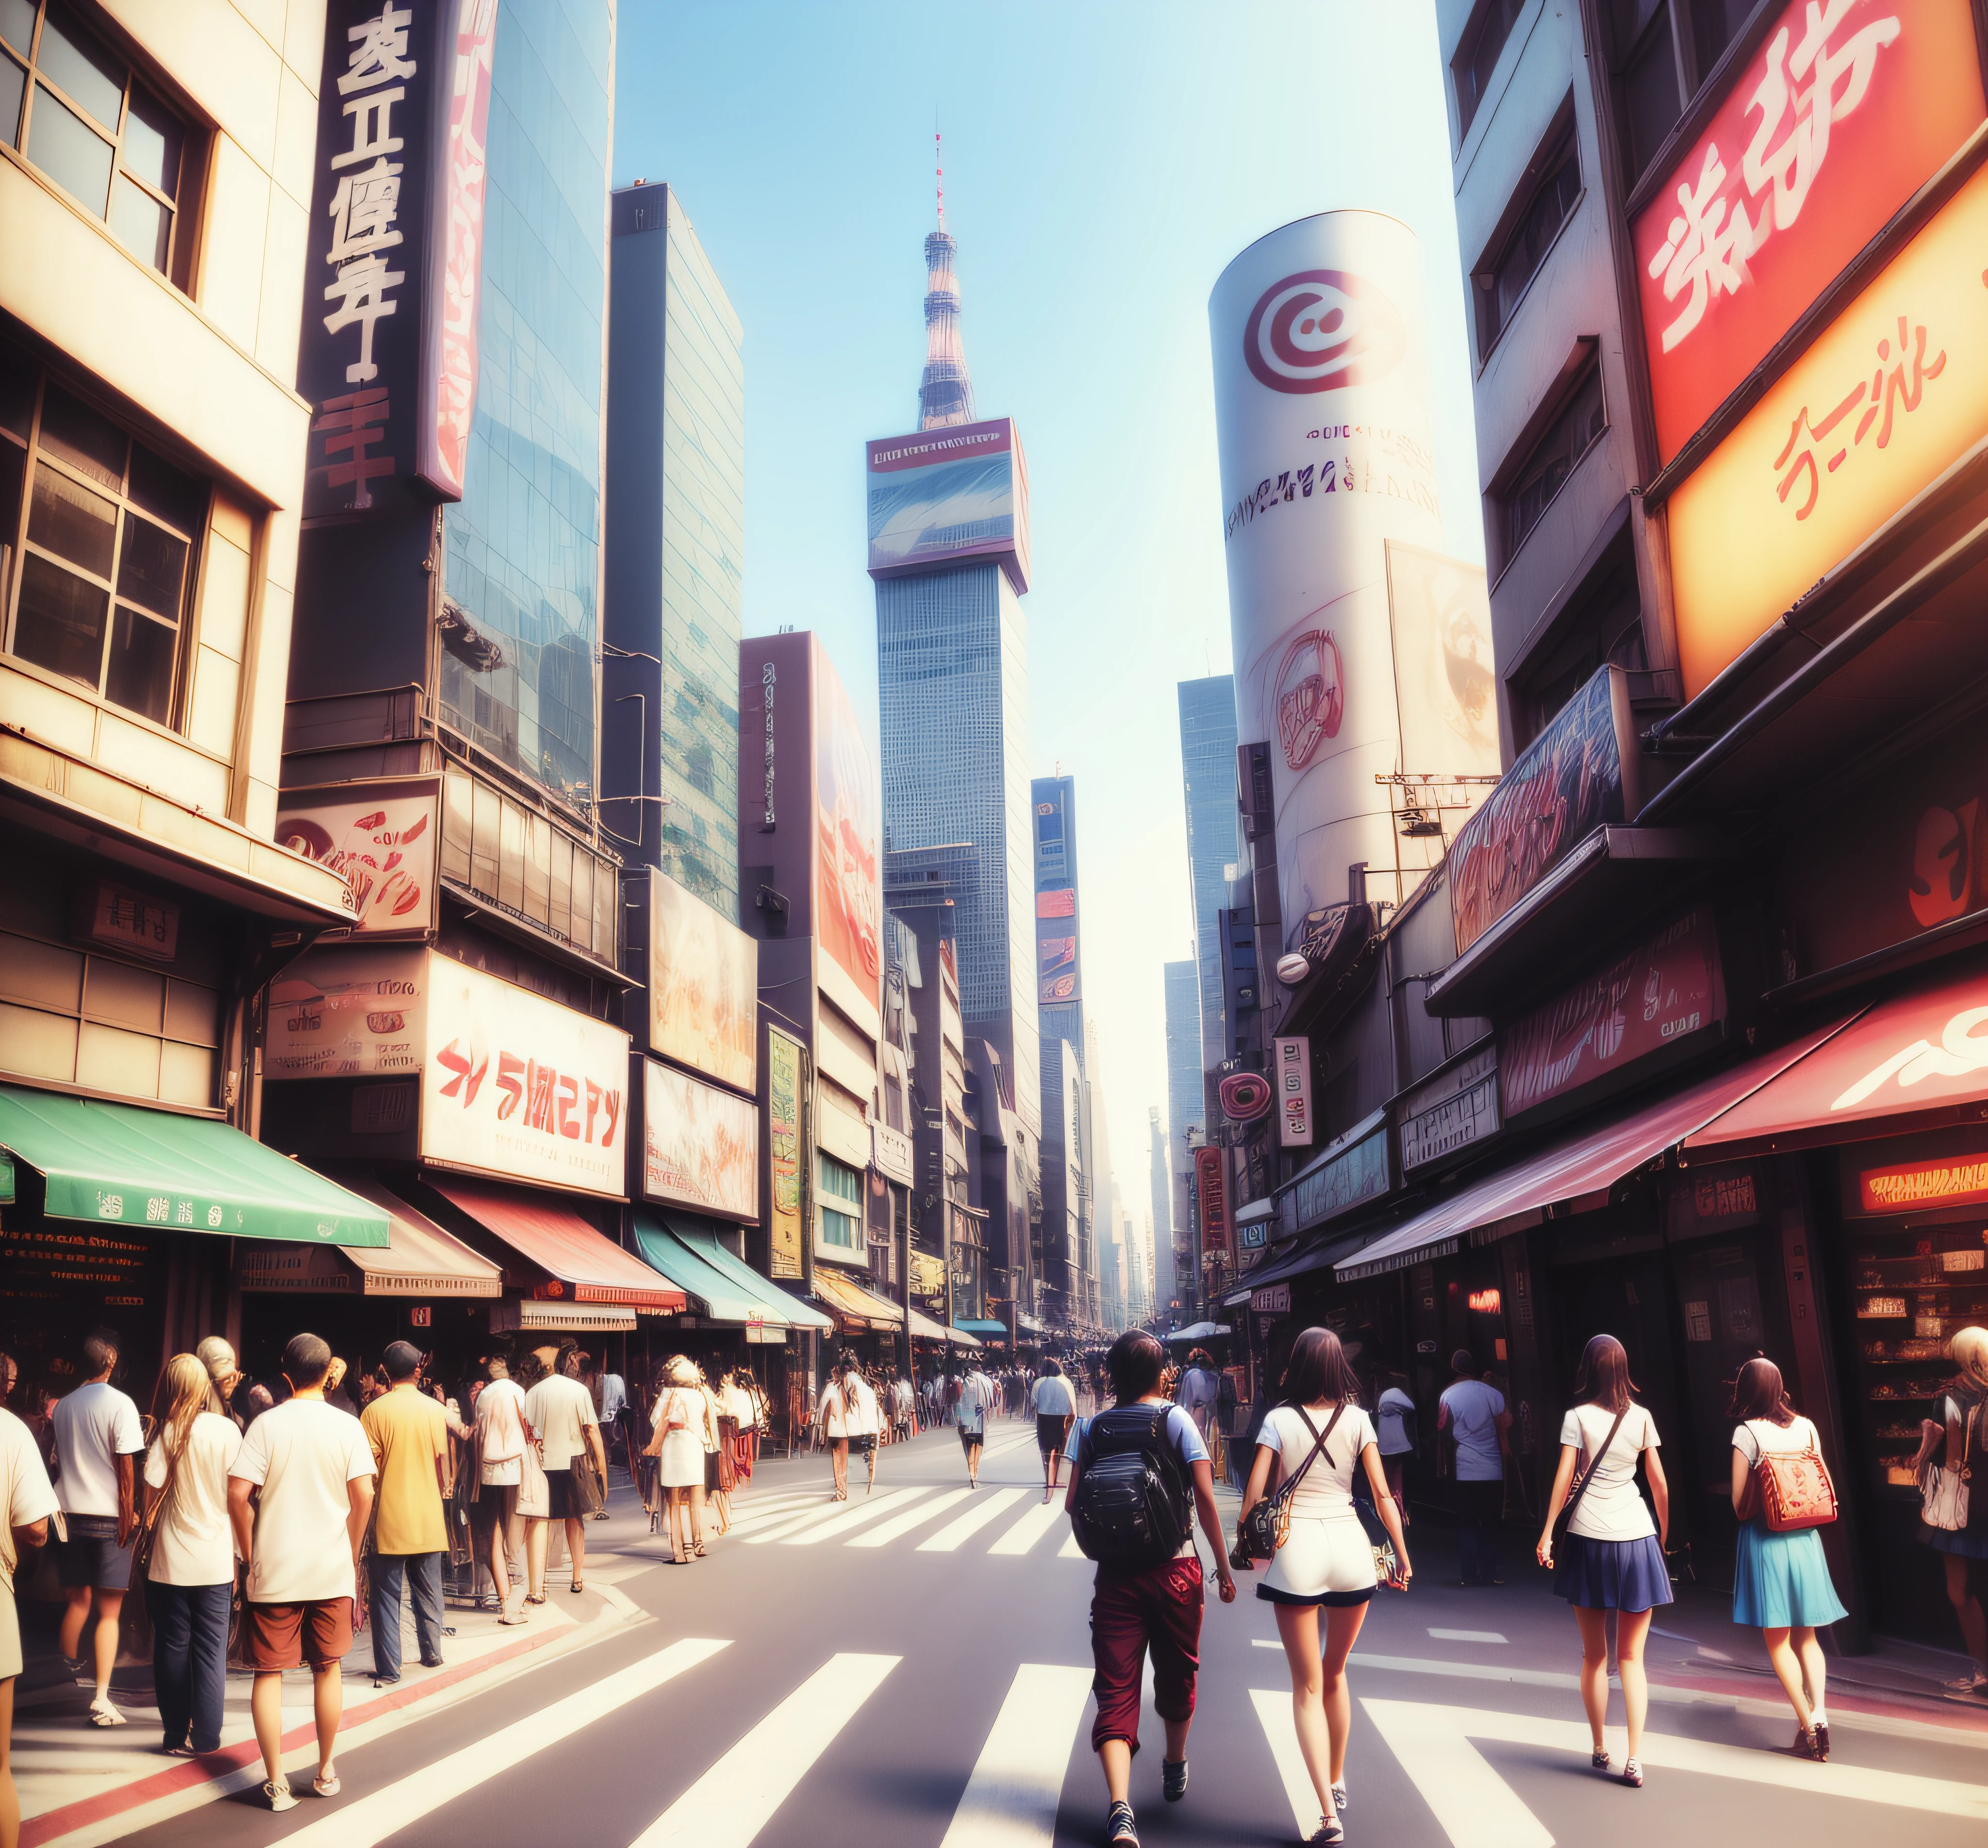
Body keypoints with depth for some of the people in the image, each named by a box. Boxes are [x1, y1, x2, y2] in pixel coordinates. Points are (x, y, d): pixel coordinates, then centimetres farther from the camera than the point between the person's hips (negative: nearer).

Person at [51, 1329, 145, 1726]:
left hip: (71, 1513, 5)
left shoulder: (63, 1406, 6)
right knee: (109, 1609, -1)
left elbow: (60, 1460, 13)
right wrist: (129, 1512, -5)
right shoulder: (119, 1403, -11)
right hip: (109, 1515, -5)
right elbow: (126, 1464, -12)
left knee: (78, 1599, 20)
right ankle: (101, 1700, -6)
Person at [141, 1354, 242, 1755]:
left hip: (173, 1560, -1)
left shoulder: (171, 1430, -9)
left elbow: (152, 1492, -10)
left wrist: (148, 1528, 10)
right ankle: (206, 1736, 12)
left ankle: (176, 1734, 18)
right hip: (217, 1560, 1)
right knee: (211, 1649, 9)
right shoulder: (229, 1430, -4)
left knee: (173, 1647, 12)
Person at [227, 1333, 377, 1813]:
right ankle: (327, 1772, 26)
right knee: (327, 1668, 15)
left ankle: (276, 1782, 9)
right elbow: (364, 1496, -8)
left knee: (268, 1673, 8)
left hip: (274, 1572, -1)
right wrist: (351, 1553, 6)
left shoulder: (267, 1423, -7)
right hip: (332, 1570, 1)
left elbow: (238, 1493, -11)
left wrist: (250, 1552, 2)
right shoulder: (347, 1426, -4)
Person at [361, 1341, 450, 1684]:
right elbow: (442, 1462, 6)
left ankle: (388, 1669, 6)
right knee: (428, 1591, 15)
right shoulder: (436, 1409, -1)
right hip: (429, 1518, 3)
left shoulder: (375, 1411, -10)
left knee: (386, 1594, 5)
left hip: (389, 1518, -3)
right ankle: (432, 1653, 23)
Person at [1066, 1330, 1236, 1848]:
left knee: (1116, 1688, 1)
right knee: (1177, 1673, 22)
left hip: (1115, 1572, 0)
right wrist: (1224, 1567, -1)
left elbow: (1072, 1502, -3)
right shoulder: (1177, 1420, -7)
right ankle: (1175, 1770, 42)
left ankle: (1120, 1806, -16)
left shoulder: (1093, 1427, -2)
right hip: (1176, 1570, 0)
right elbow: (1206, 1499, -11)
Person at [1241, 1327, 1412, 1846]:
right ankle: (1337, 1783, 38)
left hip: (1295, 1549, -3)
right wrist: (1402, 1556, 9)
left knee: (1308, 1686, 5)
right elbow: (1382, 1495, 0)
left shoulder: (1279, 1419, -4)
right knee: (1334, 1672, 23)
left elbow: (1253, 1496, -7)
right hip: (1350, 1547, 3)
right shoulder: (1357, 1419, 1)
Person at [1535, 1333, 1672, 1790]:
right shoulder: (1641, 1417, 1)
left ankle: (1599, 1749, 18)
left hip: (1589, 1538, -2)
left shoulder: (1578, 1417, -5)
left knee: (1594, 1655, 11)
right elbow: (1660, 1483, 5)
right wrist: (1664, 1533, 19)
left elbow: (1564, 1479, -9)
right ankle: (1634, 1759, -1)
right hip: (1637, 1537, 2)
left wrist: (1547, 1532, -3)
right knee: (1632, 1657, 7)